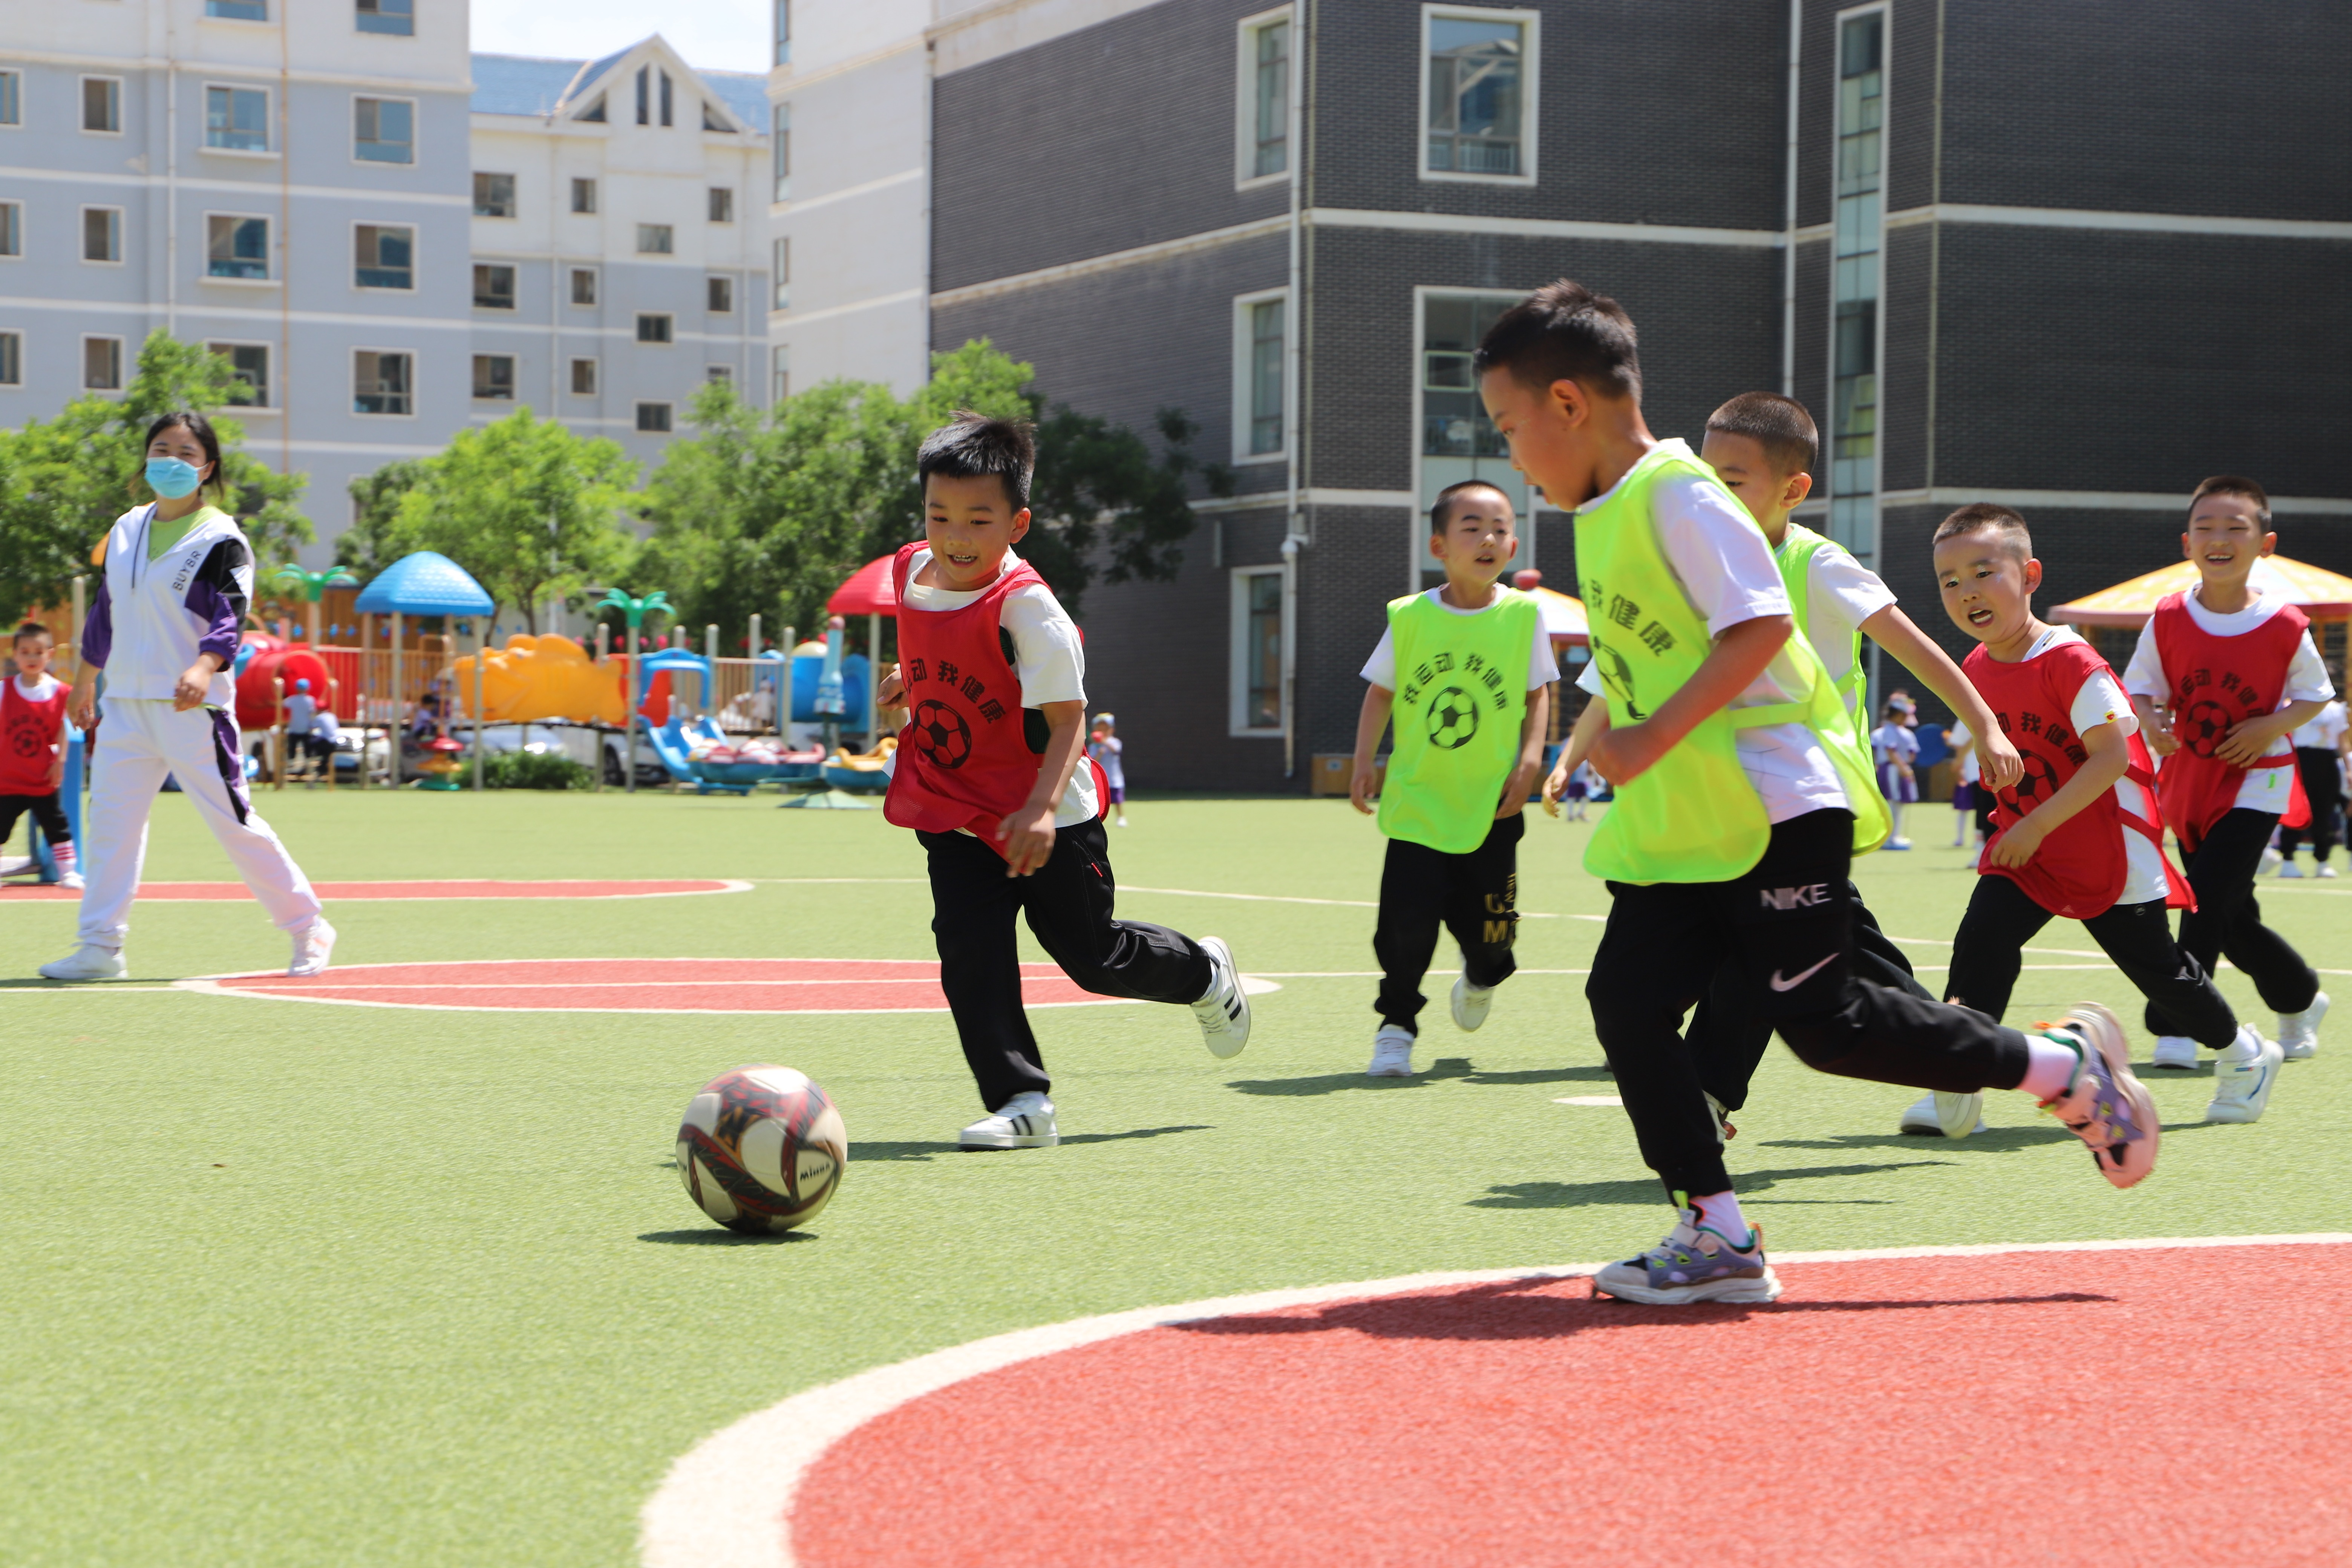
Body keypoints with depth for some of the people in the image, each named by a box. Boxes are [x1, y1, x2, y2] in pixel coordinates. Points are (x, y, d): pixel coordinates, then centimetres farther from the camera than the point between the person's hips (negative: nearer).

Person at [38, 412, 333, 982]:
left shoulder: (221, 537, -7)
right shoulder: (126, 530, 13)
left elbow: (230, 618, -20)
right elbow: (105, 612, 23)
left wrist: (203, 669, -37)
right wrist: (85, 680, 27)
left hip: (193, 707, -6)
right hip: (126, 702, 6)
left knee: (233, 823, -5)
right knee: (110, 821, 3)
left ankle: (308, 929, 8)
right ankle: (100, 948, 7)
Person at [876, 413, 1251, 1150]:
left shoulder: (1025, 606, -24)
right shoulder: (910, 571, -3)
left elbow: (1068, 719, -25)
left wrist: (1042, 808, -37)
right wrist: (910, 681, 11)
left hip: (1047, 818, -5)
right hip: (955, 816, 5)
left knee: (1091, 956, 11)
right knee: (968, 949, -12)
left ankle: (1205, 974, 41)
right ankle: (1021, 1102, -7)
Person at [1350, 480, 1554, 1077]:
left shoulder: (1522, 614, -3)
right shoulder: (1410, 617, -2)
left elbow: (1538, 694, 4)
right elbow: (1380, 692, 7)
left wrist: (1530, 758, -8)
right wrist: (1364, 762, -1)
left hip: (1491, 804, 0)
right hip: (1417, 801, 0)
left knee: (1487, 928, 5)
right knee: (1407, 922, -11)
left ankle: (1480, 980, 41)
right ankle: (1396, 1027, 9)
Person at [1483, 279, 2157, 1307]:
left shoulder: (1677, 495, -15)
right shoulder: (1602, 516, 14)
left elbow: (1760, 625, -24)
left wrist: (1651, 739, -23)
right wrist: (1612, 735, 13)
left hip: (1776, 805, -9)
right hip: (1680, 827, 9)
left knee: (1821, 1020, -8)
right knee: (1626, 999, -2)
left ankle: (2065, 1065, 9)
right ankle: (1717, 1236, 4)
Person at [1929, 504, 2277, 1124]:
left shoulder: (2070, 663, -23)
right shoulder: (1975, 669, 1)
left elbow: (2112, 756, -27)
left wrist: (2038, 825, -28)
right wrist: (2013, 822, 12)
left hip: (2110, 850, -5)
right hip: (2024, 846, 6)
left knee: (2155, 966, 8)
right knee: (1981, 938, -17)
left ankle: (2244, 1055, 33)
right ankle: (1957, 1086, -14)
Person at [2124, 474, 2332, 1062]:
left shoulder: (2284, 626, -12)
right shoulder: (2167, 620, -6)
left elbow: (2316, 693, 1)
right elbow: (2139, 687, 4)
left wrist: (2272, 727, -16)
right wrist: (2152, 719, -17)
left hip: (2255, 781, -4)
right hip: (2190, 781, 4)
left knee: (2210, 899, -17)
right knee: (2231, 918, 12)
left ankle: (2174, 1027, -10)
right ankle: (2301, 998, 37)